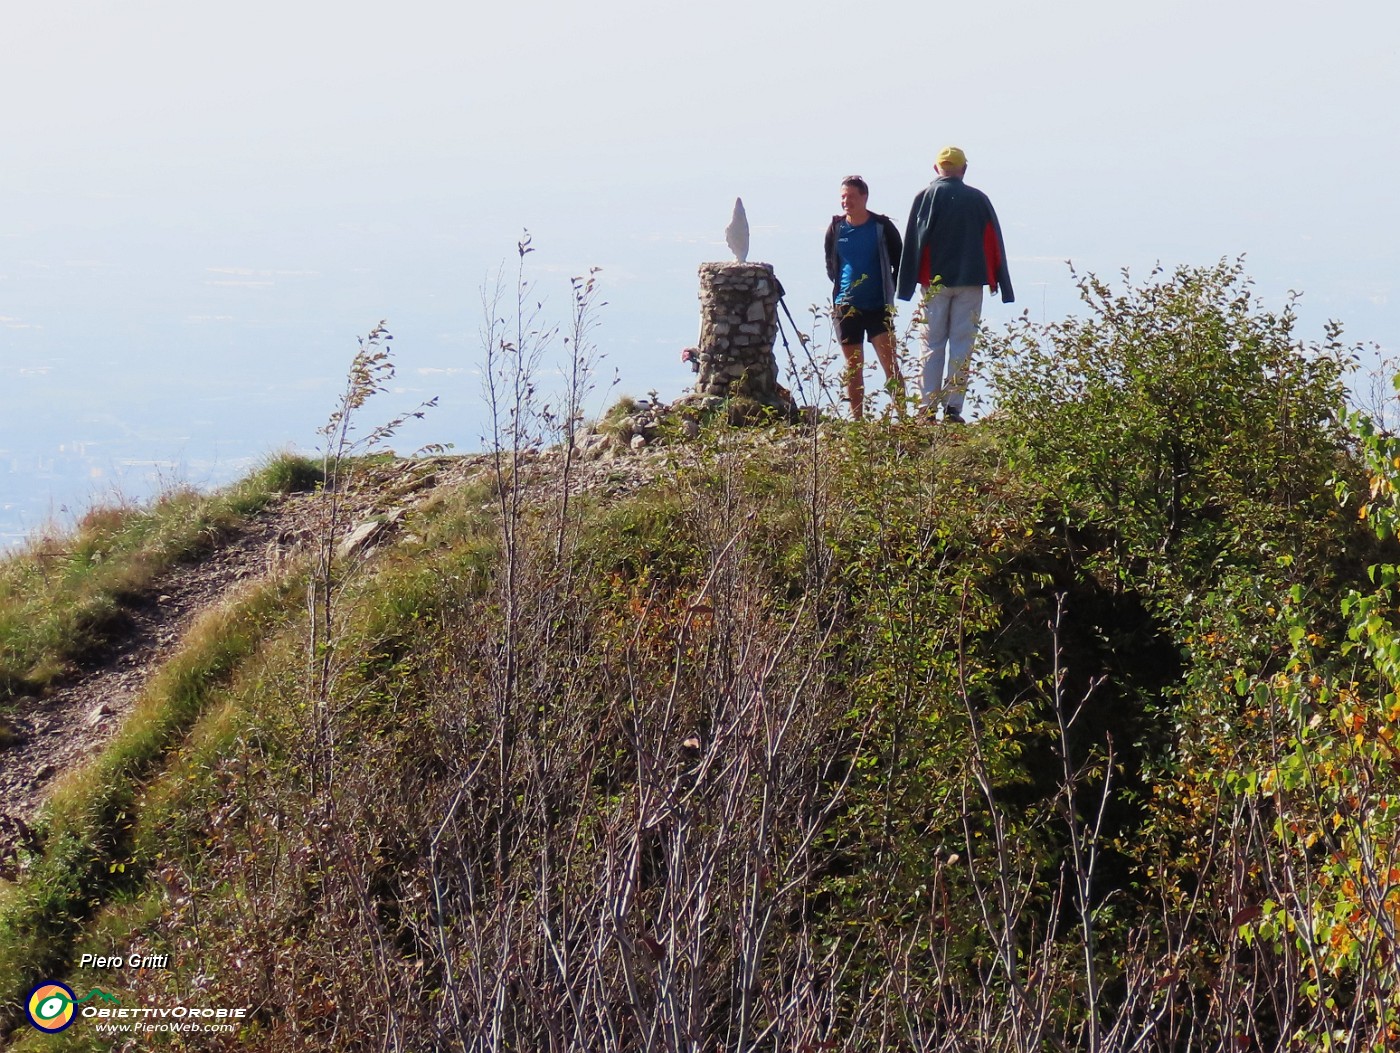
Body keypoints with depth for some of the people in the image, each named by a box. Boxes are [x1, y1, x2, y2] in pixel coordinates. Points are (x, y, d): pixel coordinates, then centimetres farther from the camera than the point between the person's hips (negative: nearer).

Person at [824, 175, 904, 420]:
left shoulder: (883, 227, -4)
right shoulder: (836, 228, 3)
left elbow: (900, 263, 6)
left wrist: (889, 289, 2)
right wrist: (840, 288, 9)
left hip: (878, 306, -3)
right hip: (846, 306, 3)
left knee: (889, 363, -9)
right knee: (853, 367, 7)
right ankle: (857, 419, 13)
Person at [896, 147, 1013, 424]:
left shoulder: (926, 196, -2)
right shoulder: (979, 199, 3)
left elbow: (913, 242, -4)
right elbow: (995, 244, 4)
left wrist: (907, 285, -2)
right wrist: (1001, 284, 10)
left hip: (935, 282, 0)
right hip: (970, 282, 1)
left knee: (933, 344, 5)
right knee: (962, 345, 3)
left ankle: (928, 407, -1)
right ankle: (953, 406, -2)